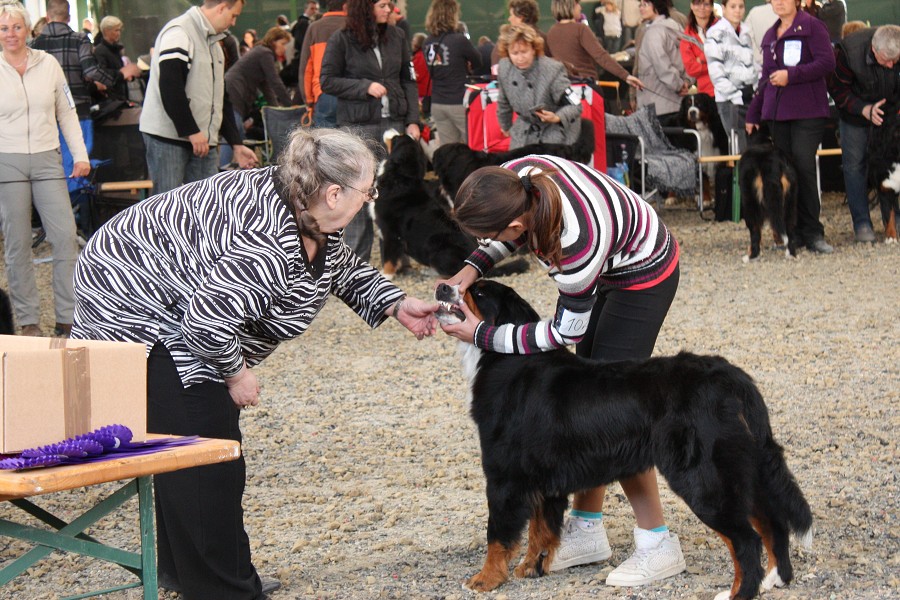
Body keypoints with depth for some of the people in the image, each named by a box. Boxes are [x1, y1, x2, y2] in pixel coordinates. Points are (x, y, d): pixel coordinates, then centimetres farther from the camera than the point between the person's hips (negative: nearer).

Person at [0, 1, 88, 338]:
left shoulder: (48, 64, 7)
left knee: (65, 235, -6)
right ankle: (28, 320, 10)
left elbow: (67, 113, 12)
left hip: (47, 160, 1)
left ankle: (68, 318, 0)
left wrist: (80, 155, 6)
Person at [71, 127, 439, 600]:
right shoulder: (268, 245, -34)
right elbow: (206, 321, -32)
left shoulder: (314, 221, -3)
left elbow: (344, 268, 16)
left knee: (216, 438, 16)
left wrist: (396, 305, 6)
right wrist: (236, 373, -16)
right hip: (131, 308, -11)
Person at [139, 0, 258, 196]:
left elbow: (221, 98, 24)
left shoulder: (213, 42, 20)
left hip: (203, 139, 9)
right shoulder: (179, 33, -11)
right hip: (167, 137, -9)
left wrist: (236, 144, 18)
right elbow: (170, 86, -21)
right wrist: (192, 132, -18)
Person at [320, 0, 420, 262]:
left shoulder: (396, 37, 7)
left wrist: (412, 120, 3)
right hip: (358, 126, -3)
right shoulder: (342, 40, -4)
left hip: (393, 122, 3)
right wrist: (364, 87, -13)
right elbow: (327, 81, -3)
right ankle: (357, 258, 8)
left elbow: (408, 81, 11)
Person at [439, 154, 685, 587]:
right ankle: (587, 530, 18)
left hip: (644, 273, -8)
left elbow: (567, 331, -25)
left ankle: (658, 544, -1)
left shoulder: (576, 242, -41)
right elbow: (520, 228, 4)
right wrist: (473, 268, -9)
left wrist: (482, 336, -18)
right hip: (607, 269, 8)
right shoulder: (514, 177, -23)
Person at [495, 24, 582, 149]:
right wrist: (506, 126, 24)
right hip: (526, 131, 5)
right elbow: (503, 102, 10)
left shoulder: (553, 69, -25)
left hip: (557, 129, -5)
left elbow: (575, 105, -20)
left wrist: (557, 118, -39)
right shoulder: (504, 68, -10)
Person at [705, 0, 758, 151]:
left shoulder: (745, 33, 17)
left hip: (751, 95, 6)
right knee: (742, 148, -10)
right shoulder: (716, 34, -4)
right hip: (729, 100, -6)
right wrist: (736, 95, -14)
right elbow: (716, 72, -9)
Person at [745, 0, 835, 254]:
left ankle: (812, 233, -7)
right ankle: (794, 233, 7)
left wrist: (791, 75, -16)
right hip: (776, 113, 6)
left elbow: (827, 62, -11)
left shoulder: (812, 26, -1)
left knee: (803, 167, -12)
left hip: (807, 112, -6)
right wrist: (753, 114, 24)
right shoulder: (770, 35, 20)